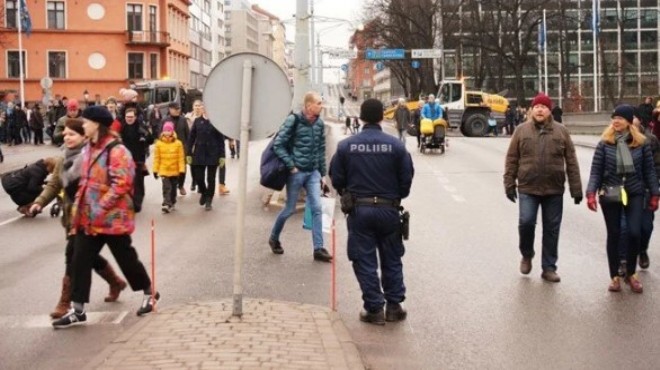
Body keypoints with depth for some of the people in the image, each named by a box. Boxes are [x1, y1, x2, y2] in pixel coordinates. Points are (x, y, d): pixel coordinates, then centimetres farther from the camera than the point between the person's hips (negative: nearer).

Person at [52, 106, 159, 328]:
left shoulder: (116, 151, -17)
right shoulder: (88, 149, 12)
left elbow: (121, 184, -23)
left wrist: (101, 207, -22)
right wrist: (78, 208, 15)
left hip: (112, 217, -8)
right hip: (88, 217, 8)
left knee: (126, 258, 7)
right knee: (80, 261, 3)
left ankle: (149, 293, 29)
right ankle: (77, 310, 8)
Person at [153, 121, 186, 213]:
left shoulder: (178, 143, -5)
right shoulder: (159, 143, -4)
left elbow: (181, 158, -4)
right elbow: (156, 158, 0)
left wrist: (181, 170, -8)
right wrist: (155, 170, -1)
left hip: (175, 171, 1)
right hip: (164, 170, -1)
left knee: (173, 188, 15)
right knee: (166, 188, -13)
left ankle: (172, 203, 30)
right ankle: (166, 204, -16)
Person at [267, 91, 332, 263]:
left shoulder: (319, 123, 5)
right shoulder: (293, 120, -13)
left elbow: (321, 150, 12)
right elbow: (278, 145, -14)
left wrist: (322, 174, 12)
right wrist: (291, 166, -16)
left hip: (313, 172, 5)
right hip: (297, 172, -5)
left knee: (316, 208, -1)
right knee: (290, 209, 6)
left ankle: (318, 249, 2)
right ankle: (274, 238, 29)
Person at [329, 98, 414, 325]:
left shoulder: (346, 146, -6)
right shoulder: (396, 146, -7)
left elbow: (336, 179, -1)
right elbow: (407, 179, -4)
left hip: (359, 211, 0)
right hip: (388, 210, 0)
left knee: (365, 261, 7)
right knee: (392, 260, 14)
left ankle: (374, 309, 8)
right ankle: (394, 307, 17)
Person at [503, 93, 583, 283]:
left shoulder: (561, 131, 4)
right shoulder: (521, 130, 2)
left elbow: (571, 162, 4)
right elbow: (512, 160, 4)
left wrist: (576, 189, 1)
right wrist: (509, 184, 0)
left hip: (554, 190, 1)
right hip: (528, 188, -1)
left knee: (551, 229, 6)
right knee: (526, 222, -12)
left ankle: (549, 268, 17)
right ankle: (526, 255, 16)